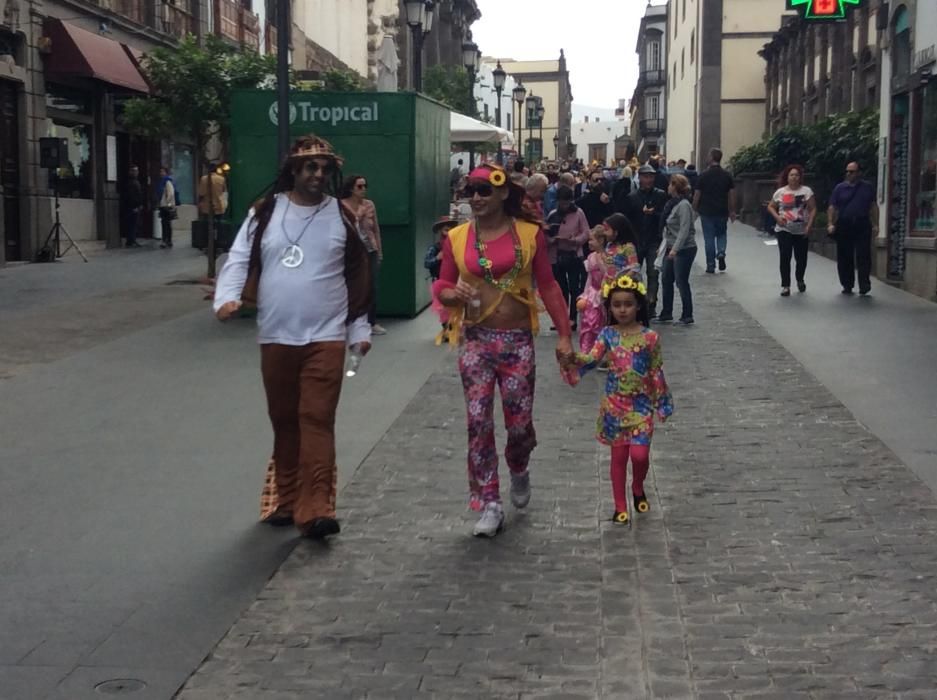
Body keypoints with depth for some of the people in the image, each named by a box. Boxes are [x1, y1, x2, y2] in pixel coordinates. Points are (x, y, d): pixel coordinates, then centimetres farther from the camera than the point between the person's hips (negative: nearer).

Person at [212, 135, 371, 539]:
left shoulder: (342, 217, 3)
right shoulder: (266, 212, 3)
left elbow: (357, 278, 8)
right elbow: (240, 259, -1)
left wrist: (360, 329, 7)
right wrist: (228, 297, -20)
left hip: (326, 337, -2)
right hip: (276, 337, 2)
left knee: (317, 420, -10)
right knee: (284, 421, 12)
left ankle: (314, 510, -13)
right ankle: (285, 500, 25)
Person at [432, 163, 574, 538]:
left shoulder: (529, 234, -3)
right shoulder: (457, 238, 0)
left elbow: (548, 286, 2)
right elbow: (442, 285, 9)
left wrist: (564, 334, -2)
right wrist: (452, 293, -15)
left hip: (517, 341, -1)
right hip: (475, 341, 1)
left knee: (519, 423, 3)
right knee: (478, 422, -2)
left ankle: (519, 471, 38)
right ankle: (489, 505, 8)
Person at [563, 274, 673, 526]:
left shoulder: (649, 337, -5)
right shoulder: (607, 335, -2)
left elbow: (656, 373, 1)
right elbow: (592, 358, -14)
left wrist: (662, 403, 3)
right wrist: (574, 359, -35)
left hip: (641, 403, -1)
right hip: (615, 403, 1)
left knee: (639, 454, -9)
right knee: (618, 455, 6)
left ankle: (638, 489, 23)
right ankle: (620, 506, 18)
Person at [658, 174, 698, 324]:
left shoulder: (684, 205, -16)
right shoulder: (672, 203, 10)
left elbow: (684, 230, -22)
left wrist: (675, 248, -27)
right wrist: (665, 245, 13)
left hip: (684, 249, -9)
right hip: (672, 248, 9)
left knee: (681, 281, -4)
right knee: (666, 279, 12)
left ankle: (687, 316, 5)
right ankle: (666, 313, 21)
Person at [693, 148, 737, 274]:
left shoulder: (704, 176, -7)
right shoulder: (727, 176, 1)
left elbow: (697, 194, -6)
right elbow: (732, 194, 2)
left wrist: (694, 209, 7)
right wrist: (732, 211, 11)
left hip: (706, 211, -2)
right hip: (722, 211, 2)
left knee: (709, 238, 4)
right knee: (721, 234, 20)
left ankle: (711, 266, 6)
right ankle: (721, 252, -6)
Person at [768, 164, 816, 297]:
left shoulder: (806, 191, -1)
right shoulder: (780, 192, 3)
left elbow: (813, 209, -2)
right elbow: (770, 207, 12)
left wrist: (809, 225, -12)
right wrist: (777, 217, -7)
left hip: (802, 231, 0)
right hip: (784, 230, 0)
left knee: (801, 258, 8)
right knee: (785, 258, -6)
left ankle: (800, 280, 35)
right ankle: (785, 285, 2)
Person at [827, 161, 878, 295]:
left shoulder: (867, 187, 9)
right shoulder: (840, 188, 8)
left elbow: (873, 206, 10)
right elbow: (832, 208, 5)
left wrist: (875, 224, 3)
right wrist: (830, 224, -8)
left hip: (863, 227, -1)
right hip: (843, 227, 1)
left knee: (863, 257, -7)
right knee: (844, 259, 4)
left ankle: (864, 285, -6)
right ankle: (847, 286, 13)